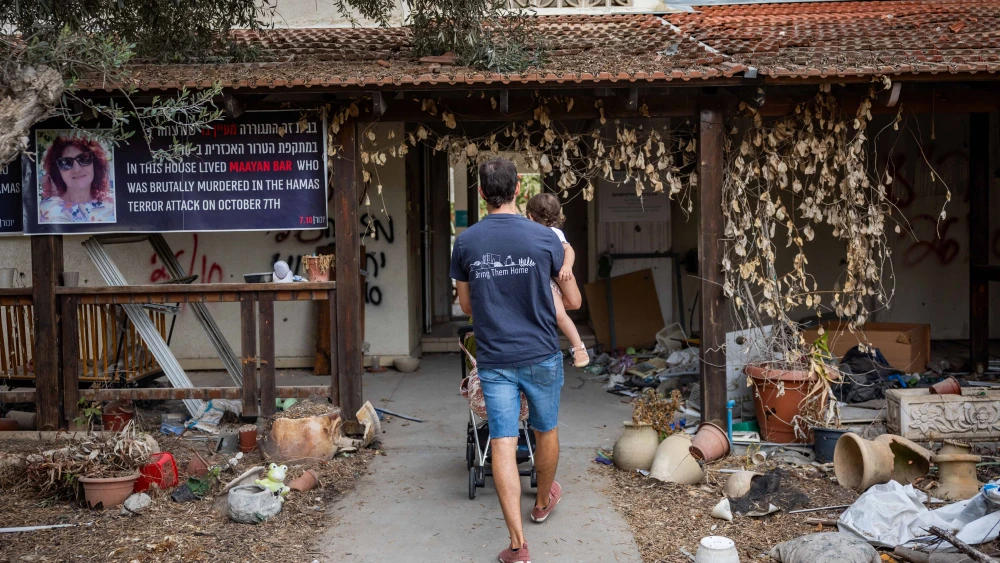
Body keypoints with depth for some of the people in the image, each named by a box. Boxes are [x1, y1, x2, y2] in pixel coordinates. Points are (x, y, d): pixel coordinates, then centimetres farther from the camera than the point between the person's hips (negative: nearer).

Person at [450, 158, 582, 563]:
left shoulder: (465, 242, -3)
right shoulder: (544, 238, -8)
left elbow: (466, 306, 9)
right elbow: (574, 301, 1)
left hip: (494, 359, 1)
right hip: (541, 355, 0)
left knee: (503, 445, 0)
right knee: (546, 432, 22)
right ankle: (543, 502, 44)